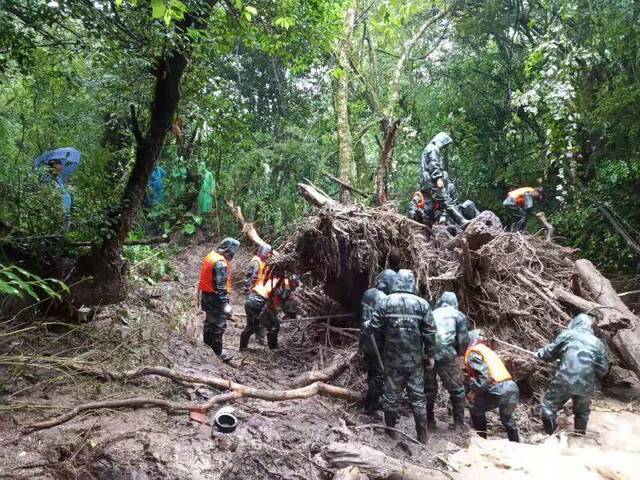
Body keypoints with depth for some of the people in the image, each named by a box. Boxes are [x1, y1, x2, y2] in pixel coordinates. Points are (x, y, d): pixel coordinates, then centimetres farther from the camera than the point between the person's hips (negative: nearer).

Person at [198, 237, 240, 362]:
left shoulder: (211, 256, 6)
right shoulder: (220, 263, -24)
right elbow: (220, 286, -26)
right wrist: (225, 303, -24)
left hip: (206, 295, 10)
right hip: (215, 298, -10)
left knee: (210, 319, 26)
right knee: (219, 324, -1)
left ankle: (208, 340, 43)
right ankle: (218, 351, 6)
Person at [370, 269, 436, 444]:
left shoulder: (386, 302, -4)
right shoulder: (422, 304, -4)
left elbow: (375, 328, -3)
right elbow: (430, 332, -5)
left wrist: (381, 350, 11)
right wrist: (430, 355, 6)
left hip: (392, 358, 0)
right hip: (416, 359, 1)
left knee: (391, 395, 12)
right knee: (417, 396, 11)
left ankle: (391, 431, 23)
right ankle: (422, 435, 19)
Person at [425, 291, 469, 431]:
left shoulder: (431, 314, 20)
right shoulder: (458, 315, 10)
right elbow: (464, 341, 4)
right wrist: (459, 353, 22)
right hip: (446, 356, -3)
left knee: (428, 390, 18)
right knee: (457, 390, 13)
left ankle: (429, 422, 25)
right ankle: (459, 424, 17)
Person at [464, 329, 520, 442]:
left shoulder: (473, 352, -1)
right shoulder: (486, 350, 25)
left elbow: (484, 376, -14)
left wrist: (473, 391, -4)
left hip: (500, 391, -8)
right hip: (513, 388, 8)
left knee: (475, 408, 14)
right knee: (507, 418, 32)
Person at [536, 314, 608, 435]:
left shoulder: (568, 335, 2)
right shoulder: (598, 343, 11)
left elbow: (550, 353, 5)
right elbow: (603, 369, 11)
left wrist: (539, 353, 25)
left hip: (564, 381, -4)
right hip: (586, 385, 4)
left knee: (549, 407, 9)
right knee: (582, 412, 27)